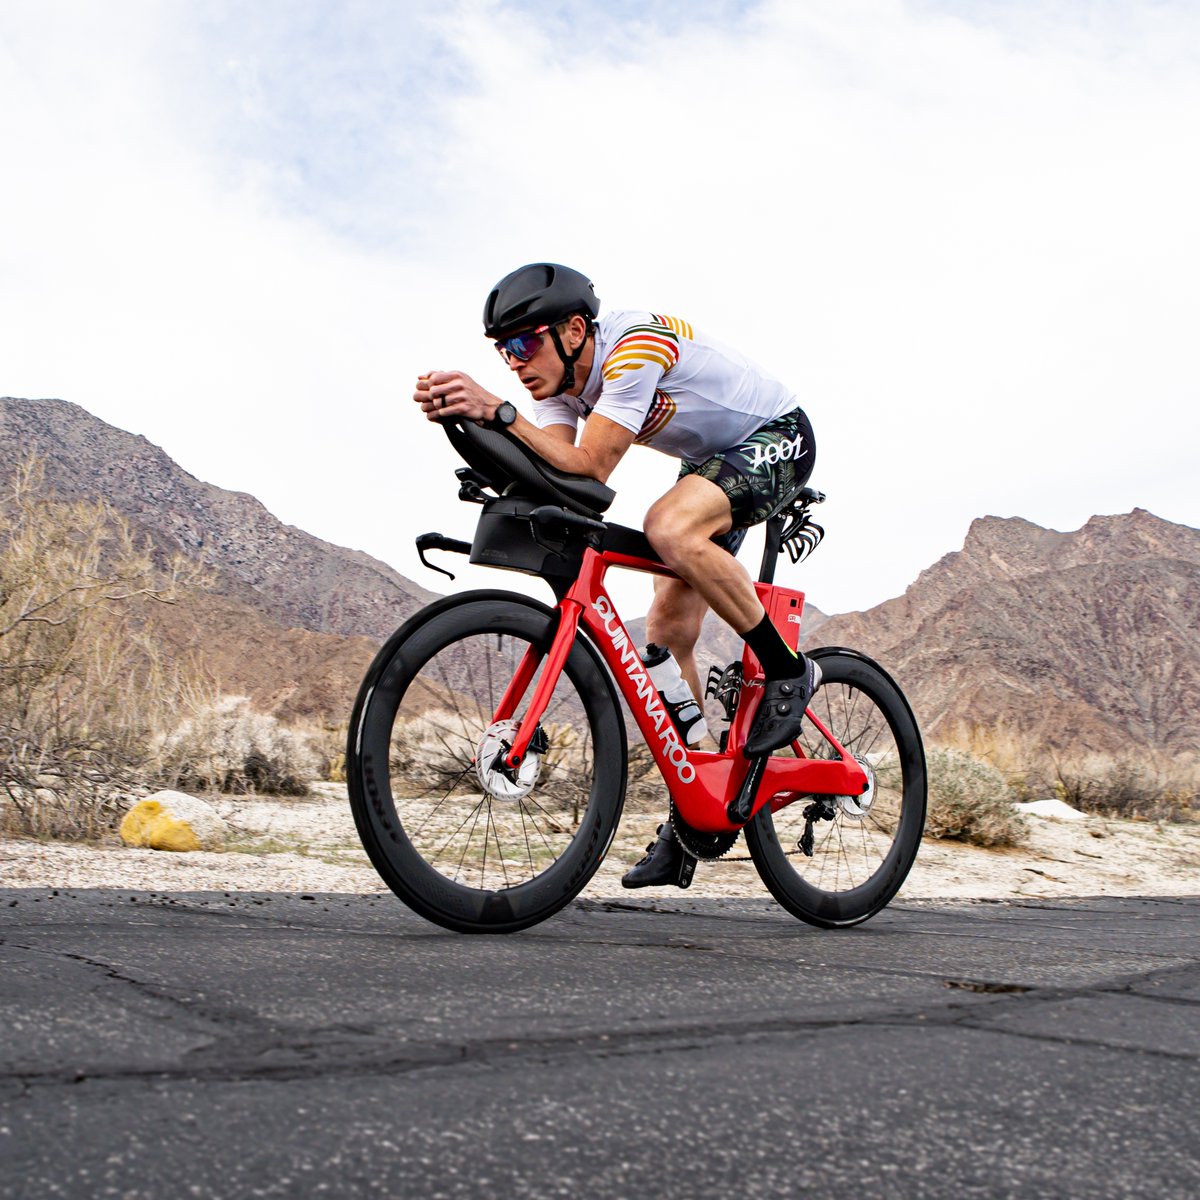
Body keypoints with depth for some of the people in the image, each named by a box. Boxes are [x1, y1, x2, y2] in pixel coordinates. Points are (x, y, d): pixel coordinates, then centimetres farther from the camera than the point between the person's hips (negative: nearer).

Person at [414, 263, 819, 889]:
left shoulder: (635, 343, -31)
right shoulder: (563, 375, -6)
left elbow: (590, 467, -40)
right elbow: (555, 471, -23)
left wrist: (498, 411, -47)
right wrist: (476, 415, -37)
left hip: (775, 438, -9)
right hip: (710, 459, 9)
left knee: (669, 528, -37)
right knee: (667, 632, -1)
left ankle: (788, 671, -17)